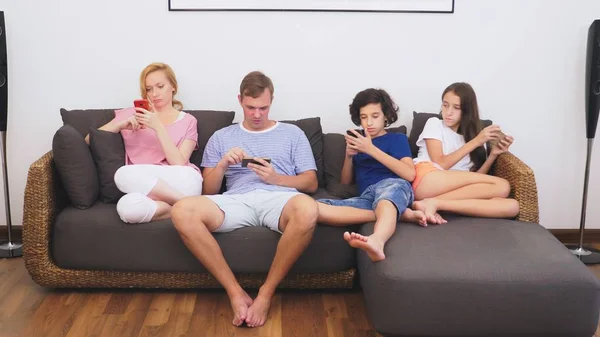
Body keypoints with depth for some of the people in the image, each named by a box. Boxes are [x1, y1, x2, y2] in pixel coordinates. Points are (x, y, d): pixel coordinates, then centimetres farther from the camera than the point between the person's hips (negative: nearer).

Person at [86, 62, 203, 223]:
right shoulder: (132, 114, 20)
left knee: (124, 174, -31)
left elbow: (179, 163, -1)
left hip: (182, 183, -2)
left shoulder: (188, 121, 14)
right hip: (144, 187, 2)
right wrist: (121, 125, 1)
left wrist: (158, 127, -8)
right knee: (128, 207, -36)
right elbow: (89, 140, 15)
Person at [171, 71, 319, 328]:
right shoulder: (221, 137, 24)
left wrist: (275, 178, -3)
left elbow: (311, 183, 14)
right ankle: (235, 292, -22)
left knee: (307, 209, -40)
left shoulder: (292, 133, 22)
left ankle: (266, 292, -21)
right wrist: (222, 165, -2)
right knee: (182, 211, -31)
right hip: (237, 200, 1)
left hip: (279, 198, -1)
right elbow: (208, 190, 18)